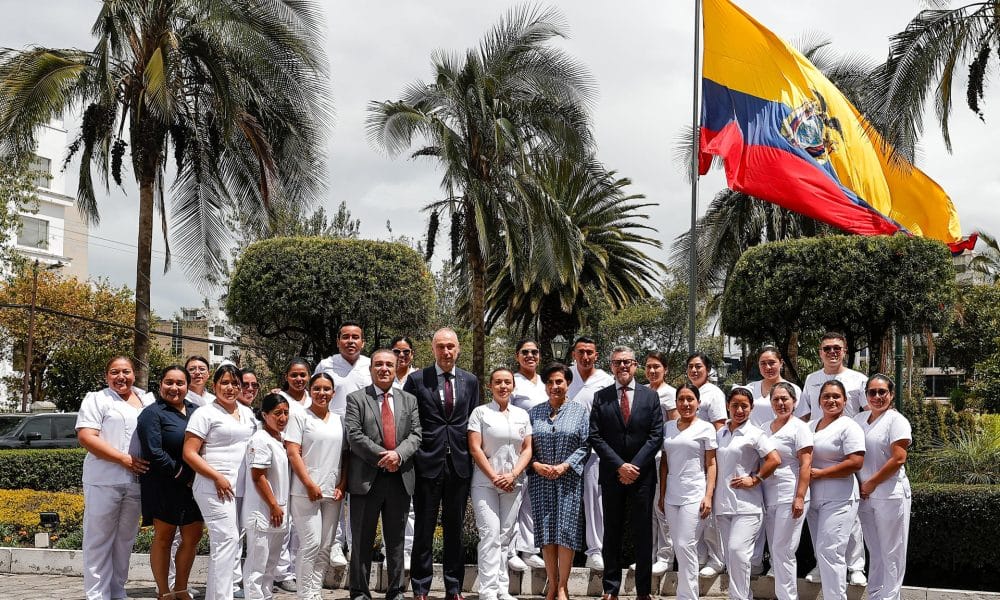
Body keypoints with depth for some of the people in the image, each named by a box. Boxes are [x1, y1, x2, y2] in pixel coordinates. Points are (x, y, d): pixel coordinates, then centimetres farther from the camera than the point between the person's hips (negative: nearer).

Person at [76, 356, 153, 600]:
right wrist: (124, 459, -17)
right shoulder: (97, 400, -1)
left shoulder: (146, 401, 16)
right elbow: (86, 437, -11)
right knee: (99, 539, -1)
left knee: (125, 539, 11)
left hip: (136, 481, 5)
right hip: (104, 481, -5)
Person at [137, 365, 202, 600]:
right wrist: (181, 474, -14)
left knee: (193, 536, 9)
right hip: (164, 485, -6)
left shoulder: (195, 410, 12)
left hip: (193, 485, 6)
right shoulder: (153, 413, -7)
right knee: (164, 536, 2)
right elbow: (154, 453, -16)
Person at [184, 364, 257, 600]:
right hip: (215, 486, -7)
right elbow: (189, 453, -9)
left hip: (242, 486, 7)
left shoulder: (247, 413, 15)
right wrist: (218, 477, -15)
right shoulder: (205, 413, -4)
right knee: (227, 538, -14)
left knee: (233, 540, 8)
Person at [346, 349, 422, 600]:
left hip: (400, 479, 3)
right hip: (367, 479, -3)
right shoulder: (356, 399, 2)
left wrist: (398, 454, -15)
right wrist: (382, 457, -15)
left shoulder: (409, 400, 13)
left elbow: (416, 435, 3)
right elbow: (354, 436, -8)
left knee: (396, 540, 9)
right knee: (362, 541, 4)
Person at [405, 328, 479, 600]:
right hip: (427, 463, -2)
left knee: (455, 529, 10)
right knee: (423, 529, 4)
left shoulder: (470, 381, 8)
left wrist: (472, 458, 6)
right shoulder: (416, 380, -1)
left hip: (459, 465, 3)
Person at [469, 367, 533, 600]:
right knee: (490, 534, -11)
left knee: (506, 536, 5)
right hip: (485, 482, -3)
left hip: (513, 482, 3)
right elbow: (475, 448, -5)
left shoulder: (522, 414, 11)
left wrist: (513, 475, -7)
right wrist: (494, 477, -10)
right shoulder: (480, 412, 1)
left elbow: (527, 449, 8)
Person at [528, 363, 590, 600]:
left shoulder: (579, 412, 4)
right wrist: (535, 464, -10)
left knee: (566, 529, -5)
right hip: (541, 479, 2)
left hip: (569, 478, -2)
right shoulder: (534, 413, 9)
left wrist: (565, 465, -12)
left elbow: (585, 446, -1)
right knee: (546, 531, 2)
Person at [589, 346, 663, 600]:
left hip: (642, 475, 0)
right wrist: (619, 465, -12)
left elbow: (656, 435, -2)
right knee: (612, 532, 6)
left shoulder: (651, 396, 4)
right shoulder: (601, 397, 4)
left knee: (643, 534, 4)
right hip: (611, 475, 0)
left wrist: (635, 465, -11)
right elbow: (595, 436, -2)